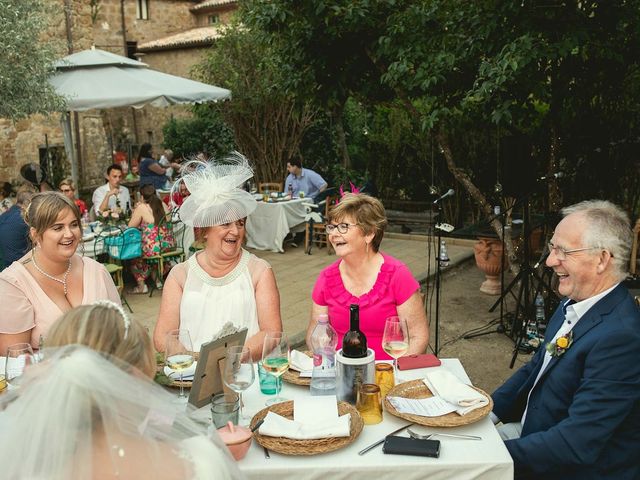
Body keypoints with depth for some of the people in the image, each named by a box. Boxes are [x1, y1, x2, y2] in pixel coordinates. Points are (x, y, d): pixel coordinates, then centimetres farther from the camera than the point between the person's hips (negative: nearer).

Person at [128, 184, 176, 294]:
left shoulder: (141, 207, -10)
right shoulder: (163, 205, 6)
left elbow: (131, 226, -1)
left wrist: (135, 213, 14)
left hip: (153, 248, -6)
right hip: (169, 246, 6)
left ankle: (141, 285, 24)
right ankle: (158, 279, 36)